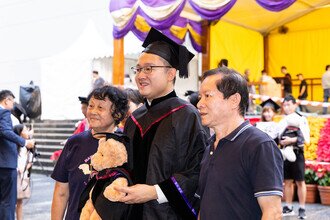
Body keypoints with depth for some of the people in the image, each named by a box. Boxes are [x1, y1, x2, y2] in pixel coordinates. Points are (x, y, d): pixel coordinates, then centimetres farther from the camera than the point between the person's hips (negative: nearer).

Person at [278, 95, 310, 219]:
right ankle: (288, 207, 21)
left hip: (297, 154, -5)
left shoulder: (301, 120, -5)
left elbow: (306, 139, -13)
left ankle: (302, 209, 10)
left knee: (300, 182, 1)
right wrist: (280, 141, -11)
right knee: (287, 181, 11)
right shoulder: (282, 122, 10)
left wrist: (292, 140, -22)